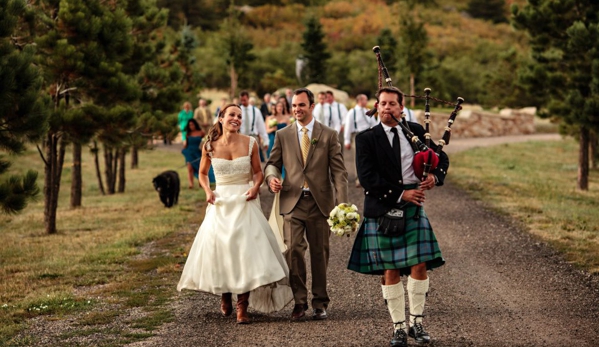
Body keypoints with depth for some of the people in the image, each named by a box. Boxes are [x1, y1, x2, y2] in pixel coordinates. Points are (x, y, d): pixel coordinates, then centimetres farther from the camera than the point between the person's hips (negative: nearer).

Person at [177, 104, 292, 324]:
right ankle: (225, 298, 26)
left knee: (245, 250, -10)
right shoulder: (210, 146, 0)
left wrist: (255, 187, -12)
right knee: (218, 247, 1)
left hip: (244, 202, -1)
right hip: (221, 203, 1)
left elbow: (258, 172, 8)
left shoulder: (250, 143, -1)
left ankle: (242, 308, -7)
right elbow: (202, 173, 14)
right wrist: (207, 192, -2)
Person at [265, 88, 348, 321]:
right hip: (292, 201, 0)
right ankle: (299, 301, -2)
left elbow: (338, 171, 0)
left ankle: (320, 303, 17)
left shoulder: (329, 135, 5)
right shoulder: (283, 135, 9)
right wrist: (272, 177, -10)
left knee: (320, 253, 6)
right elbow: (273, 163, 15)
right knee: (293, 249, -13)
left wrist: (341, 203, -11)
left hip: (320, 202, 0)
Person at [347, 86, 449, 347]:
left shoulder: (416, 131, 8)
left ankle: (416, 322, 12)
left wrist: (435, 176, -6)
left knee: (420, 266, -2)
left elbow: (441, 157, 16)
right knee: (390, 271, 1)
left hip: (414, 210, 3)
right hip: (382, 212, -2)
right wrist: (400, 195, -16)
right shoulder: (367, 138, -2)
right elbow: (367, 177, -12)